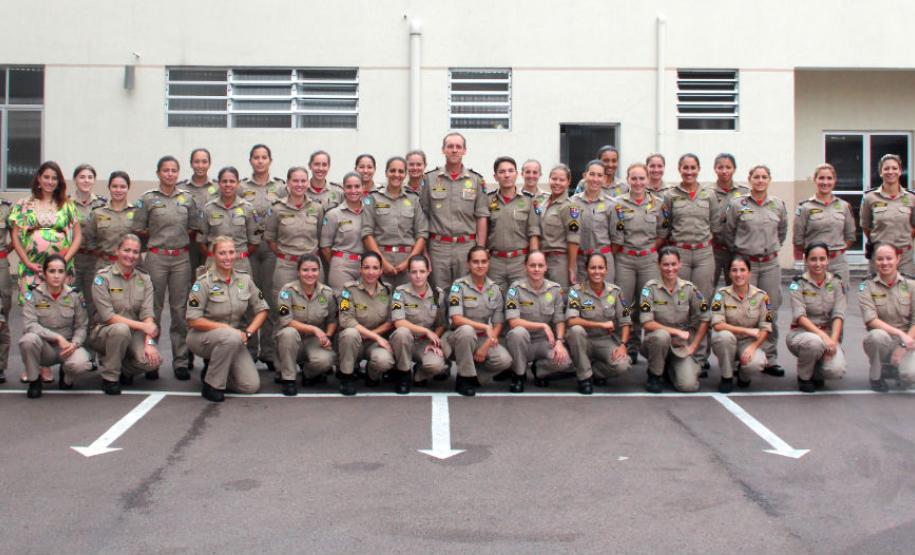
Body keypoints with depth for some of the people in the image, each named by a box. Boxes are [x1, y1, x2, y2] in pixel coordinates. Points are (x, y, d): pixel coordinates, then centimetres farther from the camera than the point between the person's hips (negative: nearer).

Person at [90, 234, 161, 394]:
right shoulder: (102, 277, -8)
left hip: (135, 333, 3)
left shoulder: (144, 279, 4)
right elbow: (108, 316, -16)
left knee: (153, 360, -25)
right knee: (121, 329, -38)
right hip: (104, 331, -3)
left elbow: (147, 313, -5)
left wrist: (149, 342, -21)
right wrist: (141, 326, -24)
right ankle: (109, 377, -16)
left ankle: (124, 370, 9)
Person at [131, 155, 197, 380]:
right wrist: (159, 235, 2)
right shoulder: (148, 199, 2)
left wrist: (180, 236, 1)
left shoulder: (187, 198, 9)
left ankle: (180, 361, 8)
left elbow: (193, 228, 14)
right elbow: (139, 230, 3)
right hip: (156, 258, -2)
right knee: (153, 307, 1)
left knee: (180, 309, 3)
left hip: (181, 258, 2)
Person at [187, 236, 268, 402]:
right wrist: (226, 327, -22)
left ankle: (213, 370, 17)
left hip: (233, 339, 5)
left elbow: (261, 310, 6)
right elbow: (193, 320, -16)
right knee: (232, 337, -39)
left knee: (251, 386, -11)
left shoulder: (245, 279, 0)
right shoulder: (203, 282, -13)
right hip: (202, 337, -4)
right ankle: (211, 386, -18)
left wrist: (247, 332, -10)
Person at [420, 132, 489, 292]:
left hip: (467, 246, 0)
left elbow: (481, 217, 4)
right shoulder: (430, 179, 5)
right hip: (438, 246, 0)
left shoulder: (476, 180, 6)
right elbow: (423, 216, 5)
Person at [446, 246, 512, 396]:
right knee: (466, 330, -39)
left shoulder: (495, 289, 2)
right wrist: (485, 327, -27)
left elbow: (498, 324, 2)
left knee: (504, 361, -24)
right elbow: (456, 319, -20)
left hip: (484, 338, 3)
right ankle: (465, 377, -19)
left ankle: (476, 362, 9)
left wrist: (486, 346, -13)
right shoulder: (459, 285, -10)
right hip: (460, 337, -3)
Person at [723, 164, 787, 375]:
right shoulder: (737, 205, -3)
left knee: (771, 312, 5)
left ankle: (770, 358, 14)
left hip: (770, 264, 3)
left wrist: (773, 248, 16)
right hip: (745, 262, -3)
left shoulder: (778, 205, 7)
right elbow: (728, 232, 5)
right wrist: (739, 250, 8)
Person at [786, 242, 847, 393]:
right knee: (815, 342, -39)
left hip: (829, 334, 2)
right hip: (802, 332, -2)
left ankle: (816, 372, 13)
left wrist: (833, 340, -20)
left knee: (836, 370, -26)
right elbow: (799, 316, -15)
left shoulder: (836, 282, 4)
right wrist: (822, 335, -29)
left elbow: (838, 315, -4)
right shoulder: (798, 283, -4)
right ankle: (804, 376, -7)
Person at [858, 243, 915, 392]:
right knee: (879, 335, -38)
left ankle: (894, 368, 12)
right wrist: (899, 333, -27)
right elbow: (870, 320, -16)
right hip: (880, 340, 0)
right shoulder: (867, 286, -4)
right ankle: (876, 375, -8)